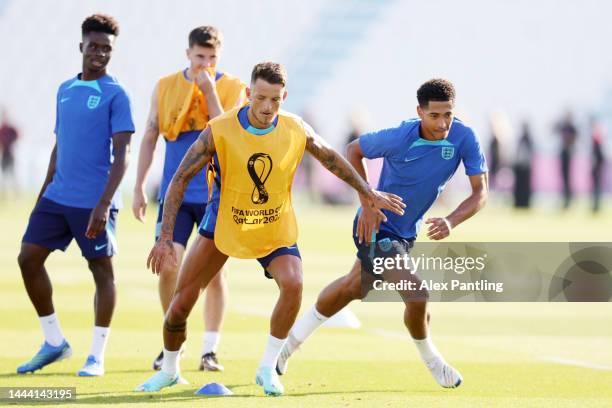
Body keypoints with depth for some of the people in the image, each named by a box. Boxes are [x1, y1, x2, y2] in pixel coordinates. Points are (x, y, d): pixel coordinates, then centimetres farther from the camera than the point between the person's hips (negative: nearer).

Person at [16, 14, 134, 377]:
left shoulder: (116, 95, -6)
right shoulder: (65, 90, 14)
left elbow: (121, 153, -13)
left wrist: (104, 204, -21)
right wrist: (44, 193, 20)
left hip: (94, 203, -7)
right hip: (57, 197, 7)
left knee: (103, 271, 0)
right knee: (29, 258, 2)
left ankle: (97, 356, 7)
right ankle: (54, 342, 13)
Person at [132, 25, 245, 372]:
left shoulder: (233, 88, -1)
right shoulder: (165, 87, 4)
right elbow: (150, 139, 8)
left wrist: (210, 90, -18)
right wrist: (139, 188, 3)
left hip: (217, 195, -1)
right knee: (168, 266, -8)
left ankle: (210, 350, 7)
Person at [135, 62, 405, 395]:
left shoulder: (296, 130, -14)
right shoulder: (220, 131, -21)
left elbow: (331, 158, 7)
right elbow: (180, 179, -16)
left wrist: (367, 193, 13)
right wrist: (165, 238, -22)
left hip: (276, 231, 1)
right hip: (224, 225, -1)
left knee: (293, 284, -26)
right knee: (181, 302, -1)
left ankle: (267, 368, -9)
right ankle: (169, 370, 26)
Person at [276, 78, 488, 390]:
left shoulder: (464, 138, -17)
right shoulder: (399, 138, -26)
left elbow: (480, 193, -16)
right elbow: (354, 150, -8)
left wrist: (452, 221, -34)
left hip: (406, 233, 6)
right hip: (378, 226, -6)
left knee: (354, 287, 22)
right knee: (416, 296, -16)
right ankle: (431, 361, 11)